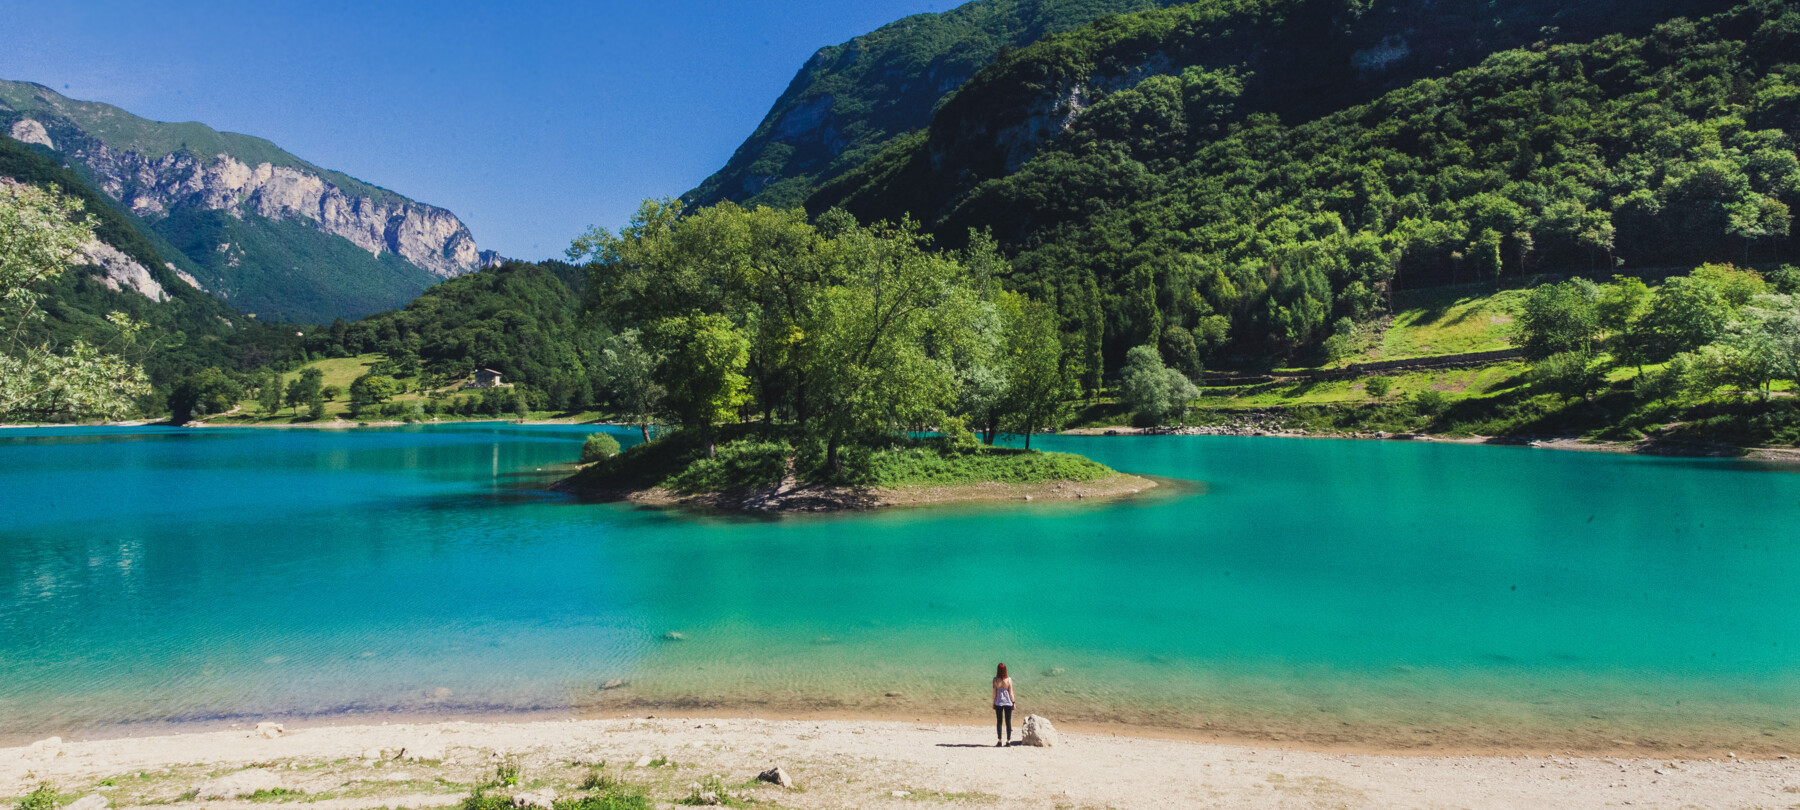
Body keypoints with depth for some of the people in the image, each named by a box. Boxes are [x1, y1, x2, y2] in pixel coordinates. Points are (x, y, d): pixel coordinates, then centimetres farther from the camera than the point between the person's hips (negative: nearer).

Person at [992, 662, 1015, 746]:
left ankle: (999, 741, 8)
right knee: (1008, 721, 7)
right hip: (1008, 702, 0)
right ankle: (1008, 740, 8)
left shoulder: (995, 679, -8)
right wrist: (1013, 702, 5)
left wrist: (993, 702, 7)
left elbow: (994, 692, -4)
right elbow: (1011, 692, -4)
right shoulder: (1009, 679, -8)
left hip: (998, 703, 0)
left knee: (999, 721, 7)